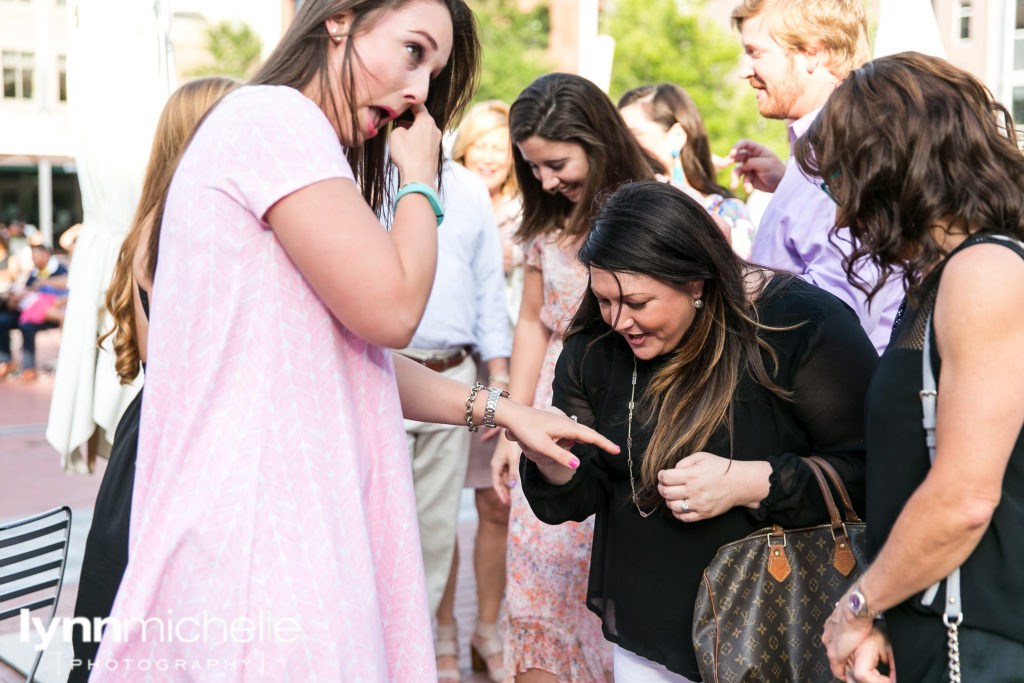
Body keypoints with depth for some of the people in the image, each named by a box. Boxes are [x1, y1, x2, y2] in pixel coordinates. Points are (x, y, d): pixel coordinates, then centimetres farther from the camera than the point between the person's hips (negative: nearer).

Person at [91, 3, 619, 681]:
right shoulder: (274, 116, -10)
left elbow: (356, 354, 20)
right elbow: (391, 309, -15)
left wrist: (499, 409, 15)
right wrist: (419, 178, -1)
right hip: (252, 526, -10)